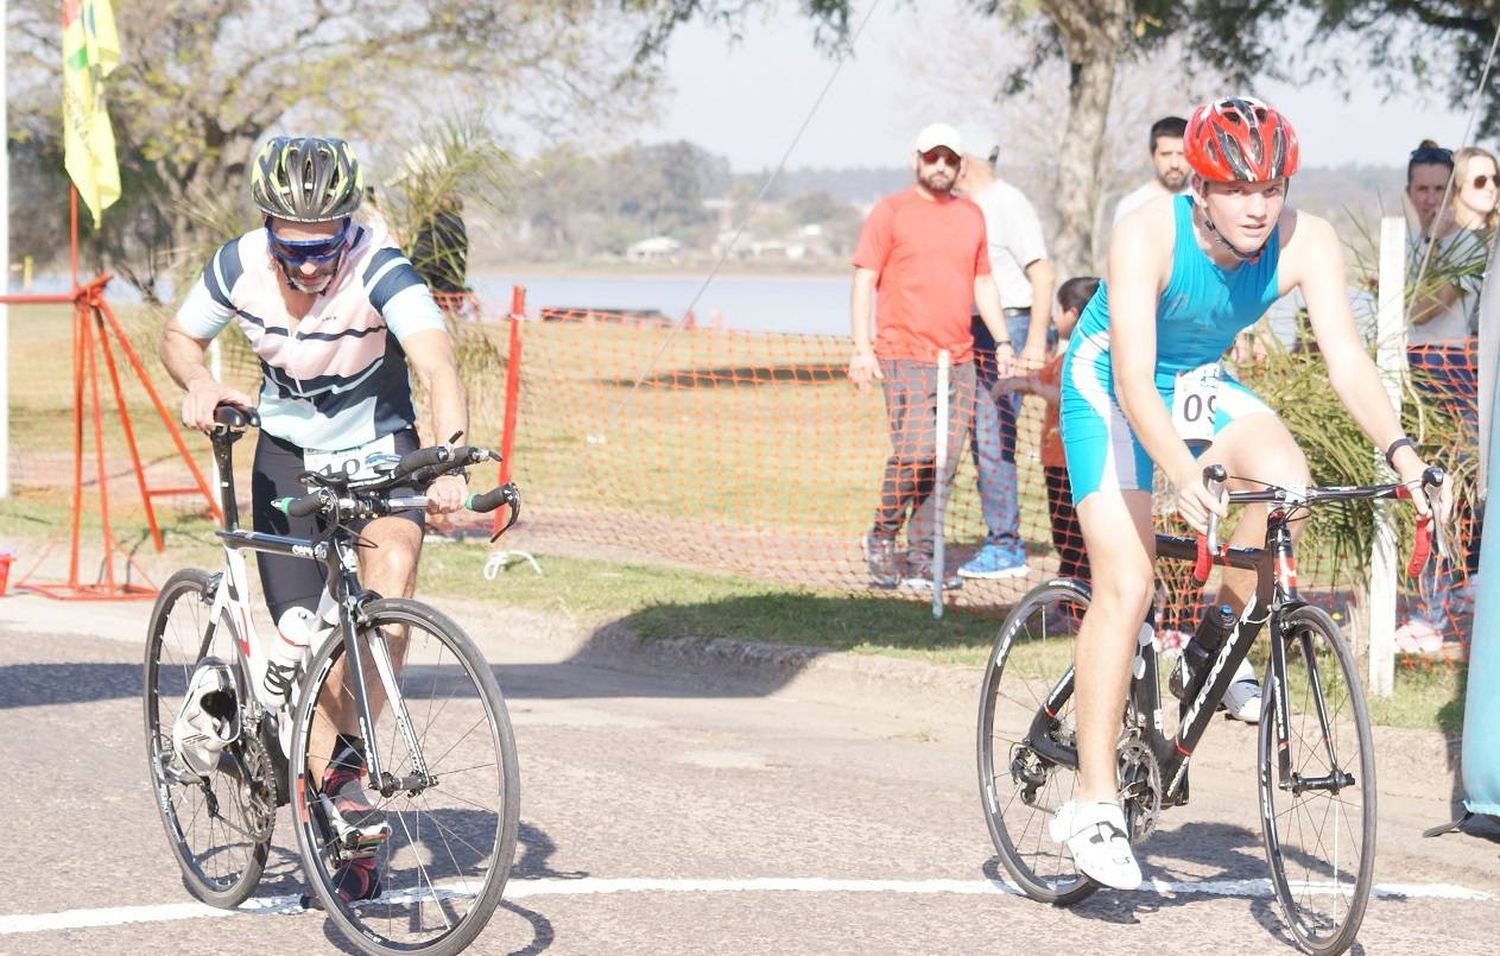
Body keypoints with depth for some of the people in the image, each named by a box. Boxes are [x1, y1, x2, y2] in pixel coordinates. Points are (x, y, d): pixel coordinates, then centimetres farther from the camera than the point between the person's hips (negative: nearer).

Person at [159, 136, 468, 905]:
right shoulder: (240, 266, -18)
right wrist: (199, 383, -22)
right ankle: (343, 831, 5)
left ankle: (347, 752, -18)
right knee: (304, 640, -9)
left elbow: (435, 361, -43)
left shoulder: (378, 268, -29)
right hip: (288, 450, 2)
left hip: (377, 446, -2)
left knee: (393, 563, -34)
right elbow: (179, 337, 1)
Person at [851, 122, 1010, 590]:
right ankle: (882, 539, 3)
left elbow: (983, 282, 24)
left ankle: (923, 559, 8)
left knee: (944, 464, 2)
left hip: (959, 360, 5)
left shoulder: (971, 215, 16)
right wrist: (862, 348, -12)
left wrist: (1002, 341, 16)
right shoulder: (890, 212, 1)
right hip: (905, 357, -5)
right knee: (914, 452, -16)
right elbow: (864, 280, -3)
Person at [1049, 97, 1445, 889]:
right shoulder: (1146, 237, -32)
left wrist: (1397, 449, -44)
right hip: (1106, 386, -4)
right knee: (1126, 583, -17)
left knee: (1286, 480, -27)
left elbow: (1345, 354, -28)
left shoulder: (1304, 242, -22)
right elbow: (1134, 381, -39)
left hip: (1199, 382, 4)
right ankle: (1091, 803, -11)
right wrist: (1185, 476, -53)